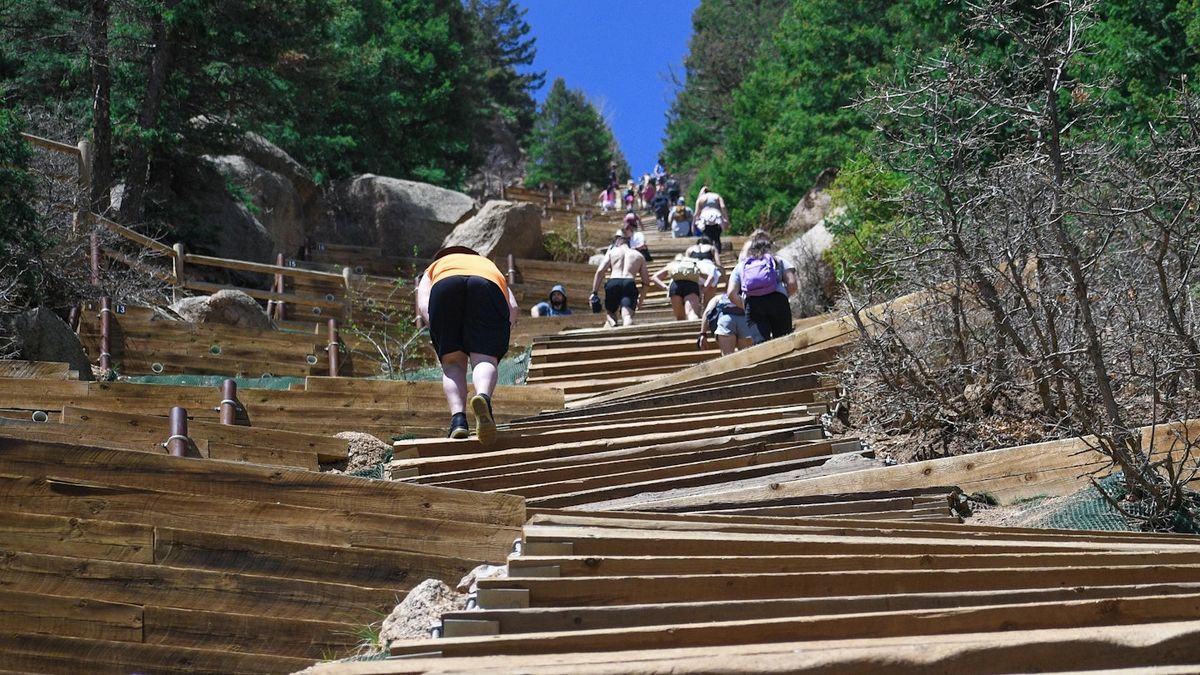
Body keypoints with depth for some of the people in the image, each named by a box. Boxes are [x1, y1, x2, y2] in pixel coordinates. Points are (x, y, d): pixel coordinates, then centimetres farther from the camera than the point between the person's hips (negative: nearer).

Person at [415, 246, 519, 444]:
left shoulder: (434, 268, 41)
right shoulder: (490, 266, 44)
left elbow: (423, 307, 16)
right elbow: (513, 308, 21)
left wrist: (440, 337, 10)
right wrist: (499, 338, 17)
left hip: (445, 286, 0)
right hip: (488, 286, 0)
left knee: (453, 363, 6)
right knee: (484, 359, -10)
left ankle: (458, 419, -17)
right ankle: (483, 396, -42)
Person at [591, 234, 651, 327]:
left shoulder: (611, 252, 20)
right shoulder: (639, 256, 26)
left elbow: (600, 271, 6)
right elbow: (646, 281, 22)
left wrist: (594, 292, 6)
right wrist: (640, 299, 30)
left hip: (613, 283, 0)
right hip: (629, 284, 0)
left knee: (610, 313, 18)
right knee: (627, 316, -13)